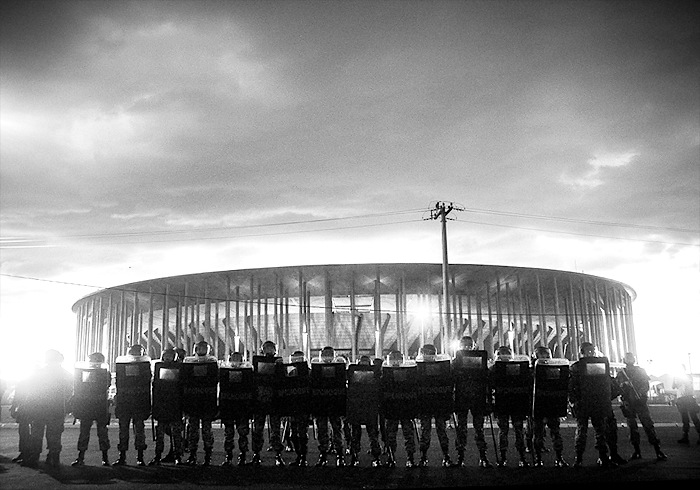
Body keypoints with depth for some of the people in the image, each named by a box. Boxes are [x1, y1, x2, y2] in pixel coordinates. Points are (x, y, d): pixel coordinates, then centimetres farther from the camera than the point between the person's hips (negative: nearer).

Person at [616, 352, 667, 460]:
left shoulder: (641, 371, 7)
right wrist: (624, 384, -15)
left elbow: (646, 385, 0)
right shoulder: (621, 373, 9)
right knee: (632, 428, 4)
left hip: (641, 402, -2)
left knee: (648, 425, -7)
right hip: (628, 404, 2)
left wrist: (640, 393, -18)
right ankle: (637, 451, 12)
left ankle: (658, 451, -5)